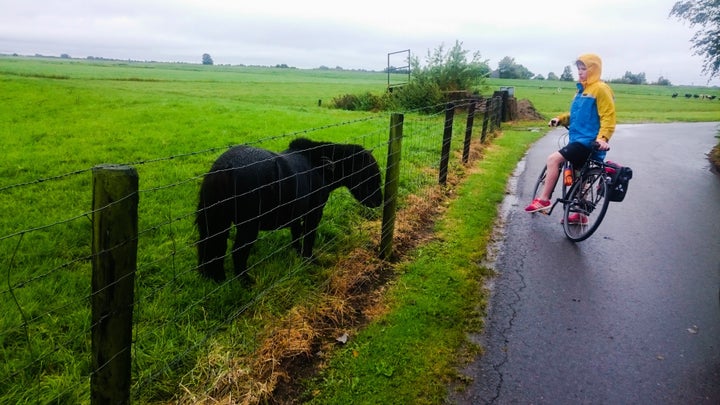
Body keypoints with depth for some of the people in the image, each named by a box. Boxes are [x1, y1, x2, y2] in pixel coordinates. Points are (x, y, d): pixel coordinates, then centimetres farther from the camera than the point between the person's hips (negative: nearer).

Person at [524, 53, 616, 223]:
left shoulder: (600, 89, -11)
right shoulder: (582, 89, 16)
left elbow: (608, 117, -16)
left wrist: (602, 138, -29)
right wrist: (560, 119, 8)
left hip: (588, 142, -10)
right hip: (579, 140, 10)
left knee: (553, 159, -21)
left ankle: (543, 199, -15)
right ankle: (580, 215, 27)